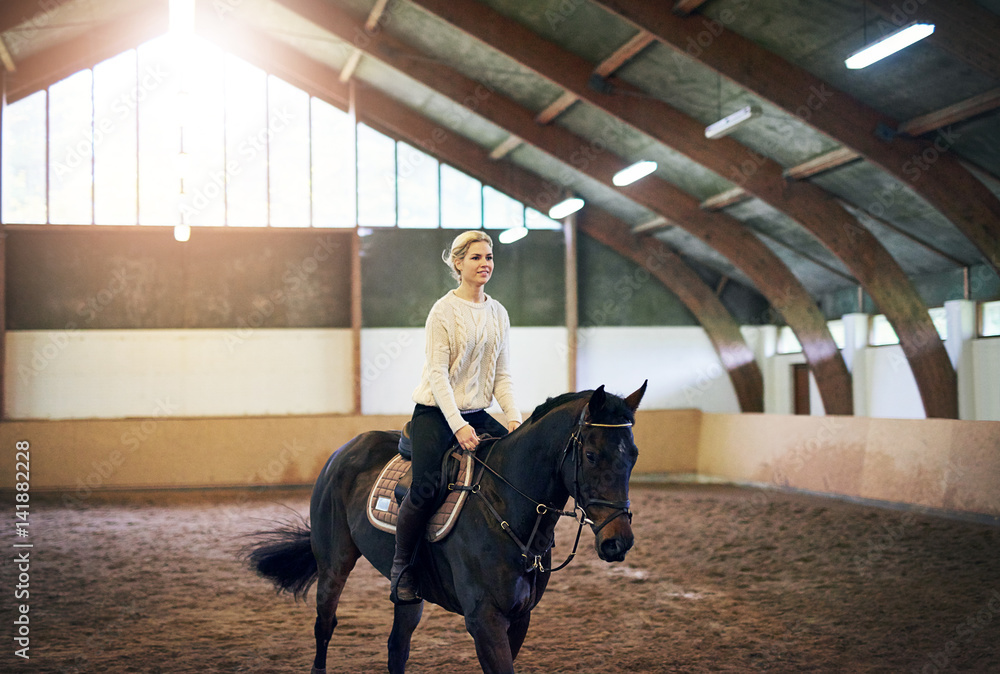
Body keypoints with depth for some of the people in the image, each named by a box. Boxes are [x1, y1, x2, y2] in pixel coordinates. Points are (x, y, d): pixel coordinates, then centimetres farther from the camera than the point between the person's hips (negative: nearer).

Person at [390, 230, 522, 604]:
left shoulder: (498, 313, 10)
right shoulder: (444, 311, -8)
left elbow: (502, 374, 11)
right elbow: (437, 373, -14)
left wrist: (514, 416, -5)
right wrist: (458, 425, -23)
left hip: (477, 413, 6)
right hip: (436, 413, -6)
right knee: (425, 487, -22)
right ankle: (401, 567, -4)